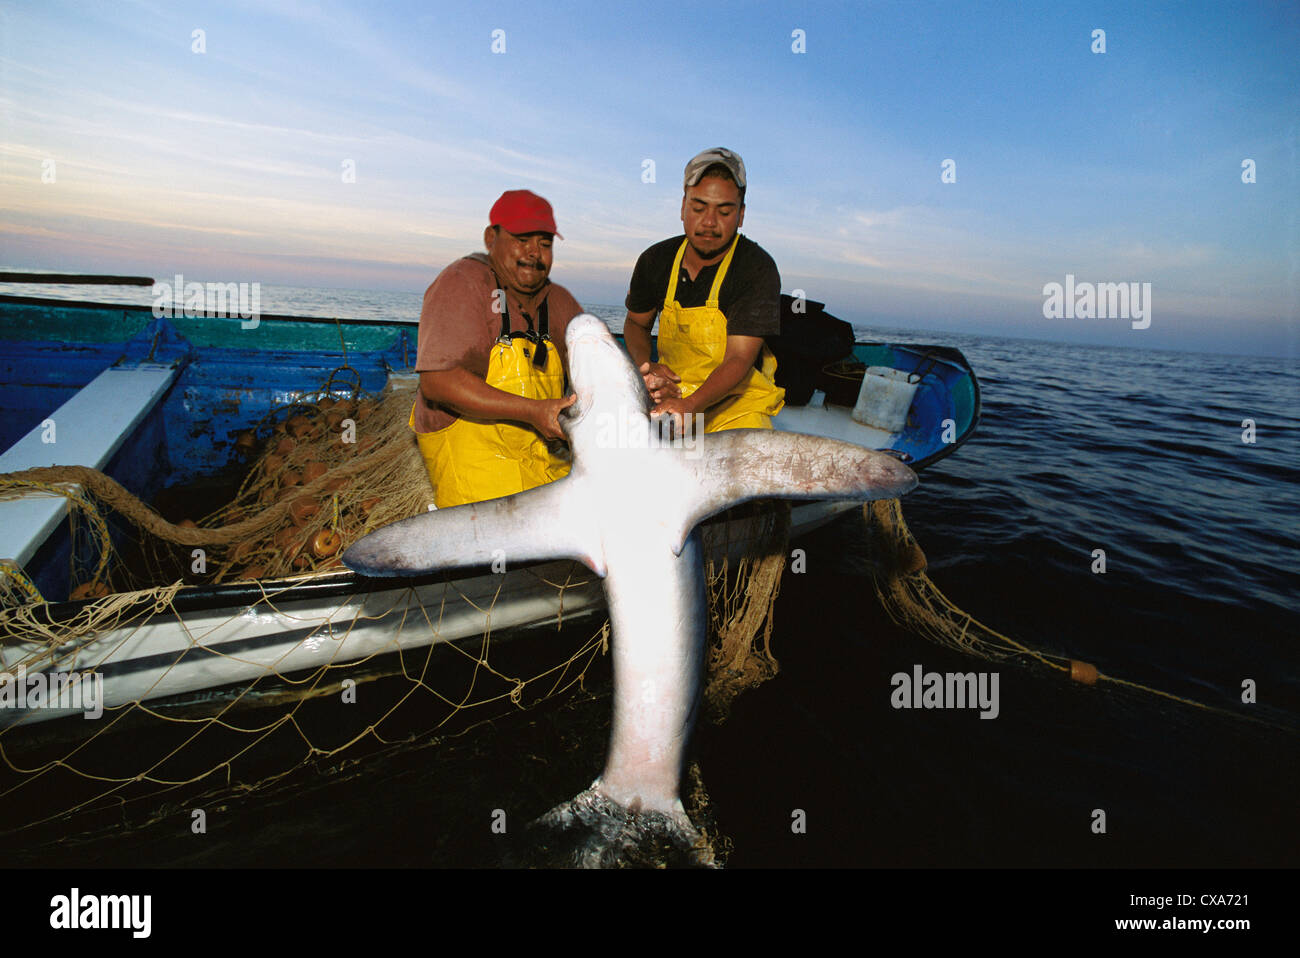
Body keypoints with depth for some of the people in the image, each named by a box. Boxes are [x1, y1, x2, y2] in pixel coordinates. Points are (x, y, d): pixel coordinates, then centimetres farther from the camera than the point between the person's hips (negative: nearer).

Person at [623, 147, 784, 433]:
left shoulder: (757, 268, -13)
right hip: (670, 393, 3)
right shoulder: (656, 260, 2)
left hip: (736, 402, -3)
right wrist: (645, 367, -3)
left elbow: (739, 359, -20)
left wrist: (688, 406, -37)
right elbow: (636, 322, 20)